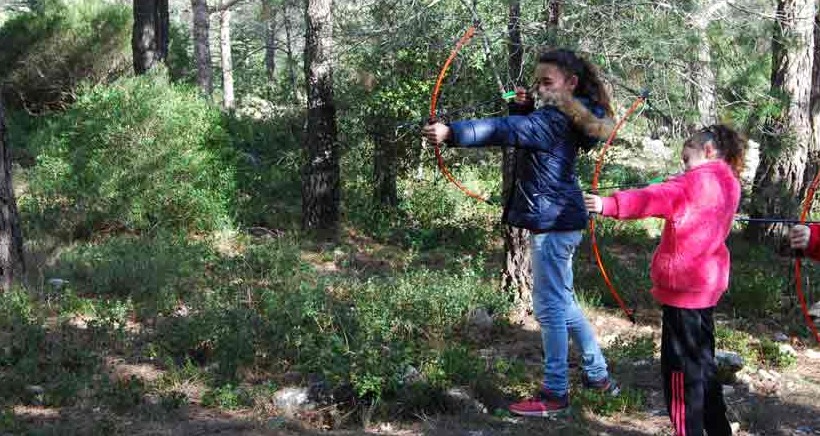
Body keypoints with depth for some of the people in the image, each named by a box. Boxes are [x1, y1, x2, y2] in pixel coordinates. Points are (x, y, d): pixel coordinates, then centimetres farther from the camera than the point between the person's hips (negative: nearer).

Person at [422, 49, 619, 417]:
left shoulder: (555, 120, -19)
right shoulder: (560, 117, 12)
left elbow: (503, 131, -31)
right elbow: (521, 130, 21)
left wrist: (451, 132, -38)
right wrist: (522, 108, 1)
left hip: (553, 222, -11)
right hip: (559, 220, 11)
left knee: (550, 307, -2)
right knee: (562, 302, 20)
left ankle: (555, 394, 8)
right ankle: (597, 375, 31)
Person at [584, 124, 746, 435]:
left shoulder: (698, 180, -13)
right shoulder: (727, 183, 13)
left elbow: (655, 198, -26)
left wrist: (608, 205, -33)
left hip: (684, 287, -10)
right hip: (707, 284, 10)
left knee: (682, 366, -3)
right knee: (702, 363, 20)